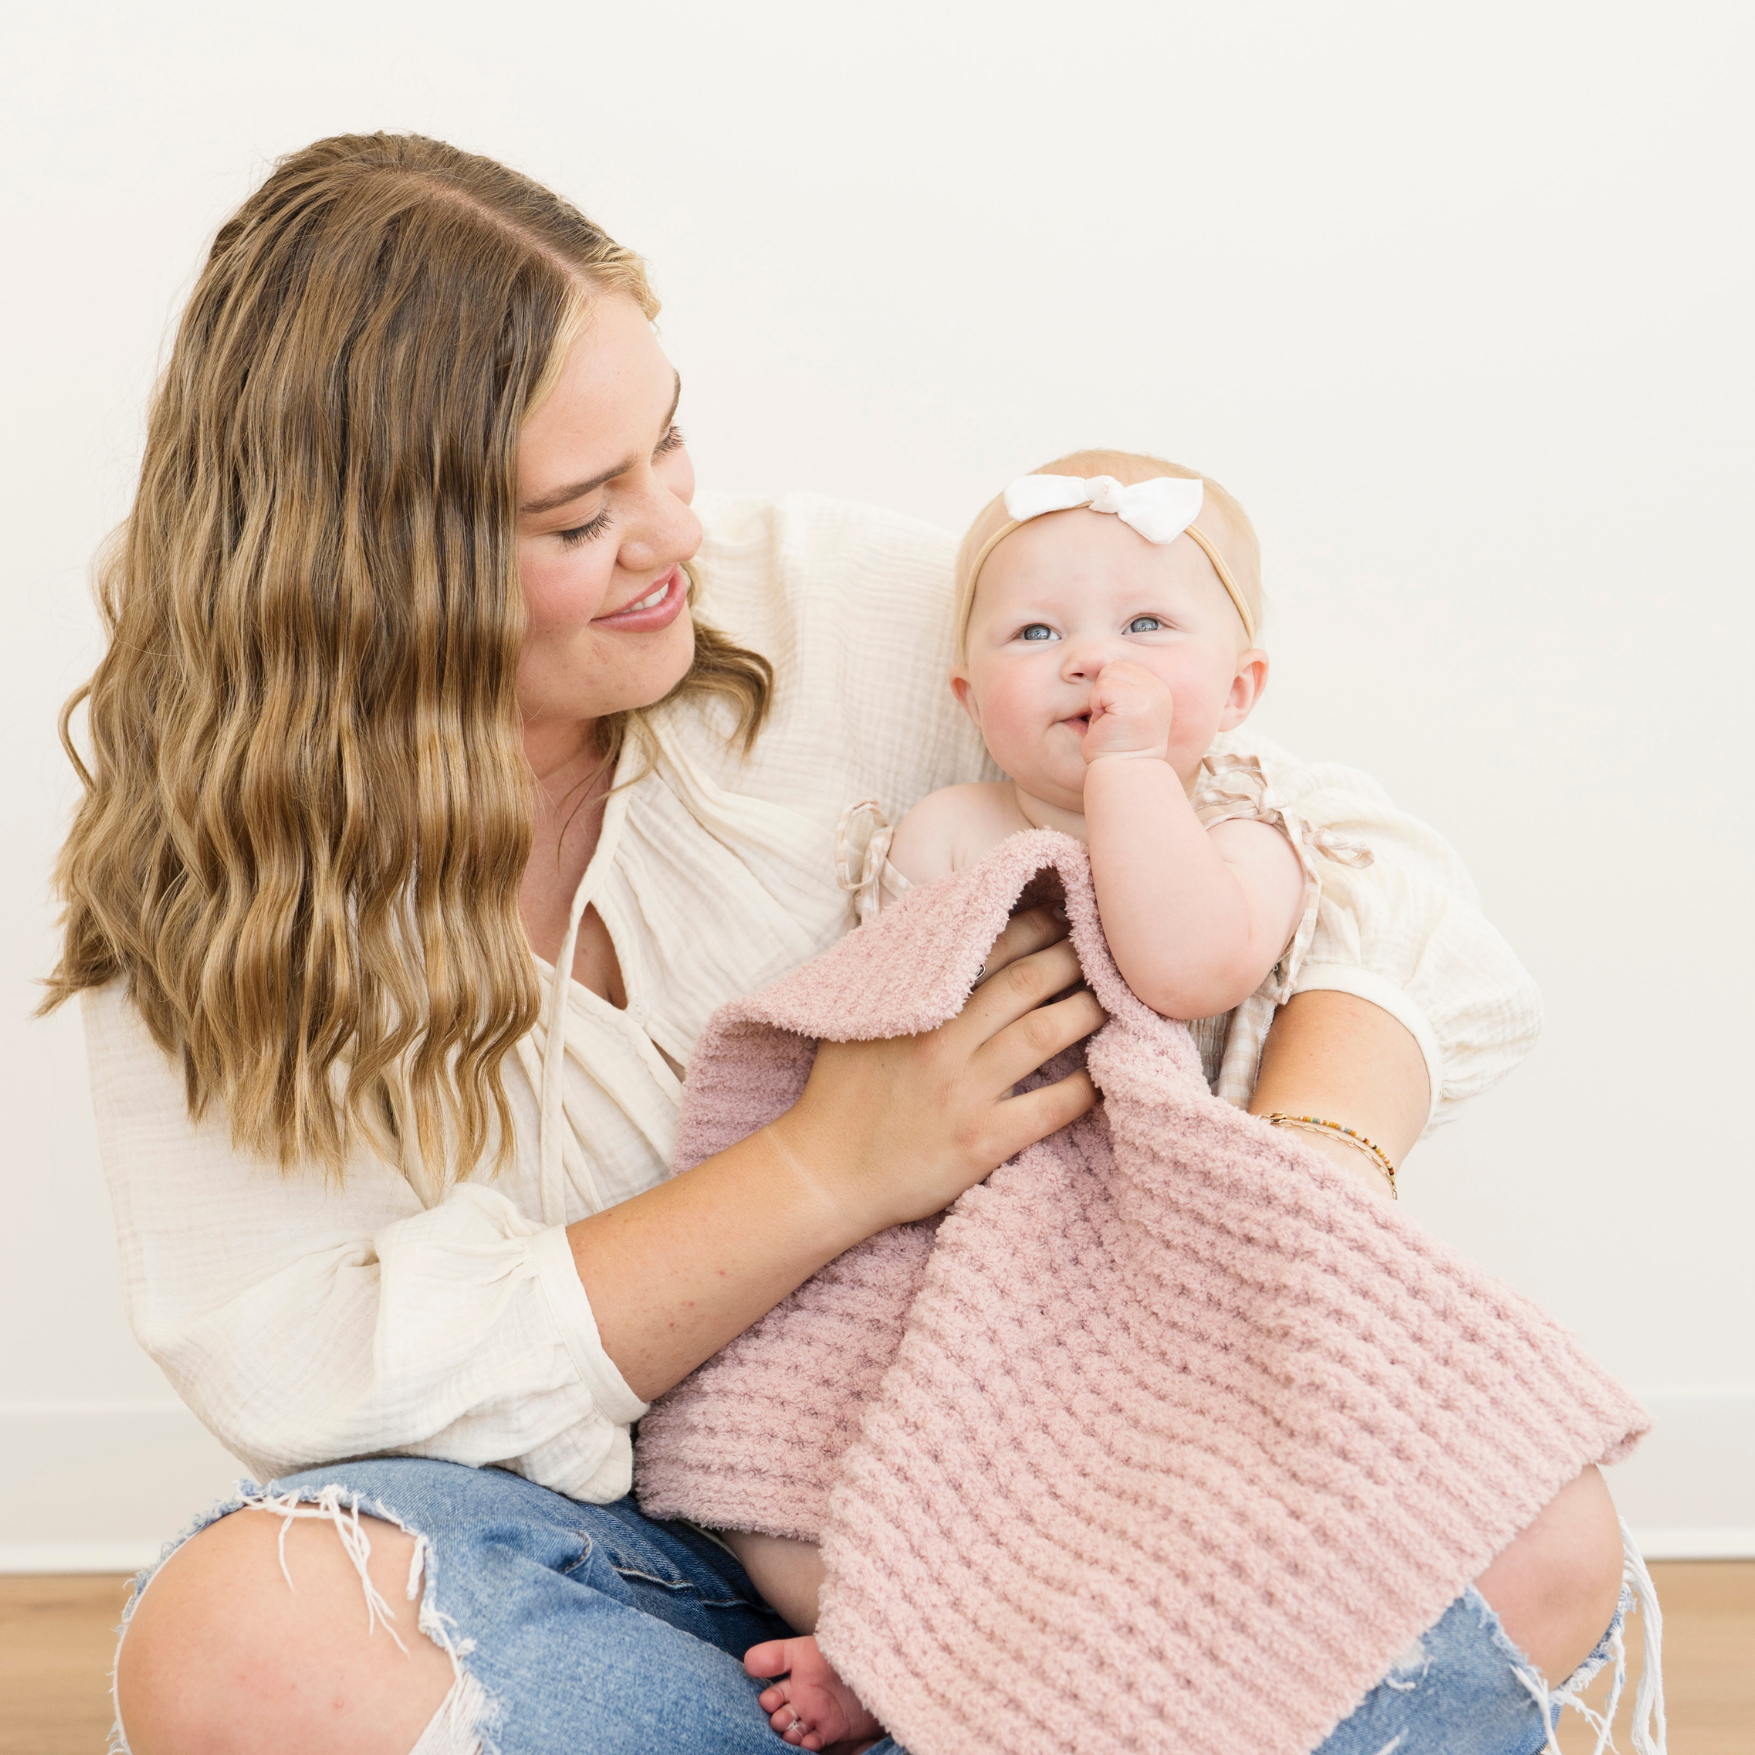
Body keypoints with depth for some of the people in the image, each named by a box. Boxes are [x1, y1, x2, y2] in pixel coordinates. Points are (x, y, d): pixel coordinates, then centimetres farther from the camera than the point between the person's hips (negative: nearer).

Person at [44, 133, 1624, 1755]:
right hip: (599, 1528, 0)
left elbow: (1385, 904, -8)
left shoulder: (848, 607, -7)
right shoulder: (200, 865, -6)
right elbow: (300, 1370, -14)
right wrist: (836, 1173, -22)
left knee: (1527, 1538, -23)